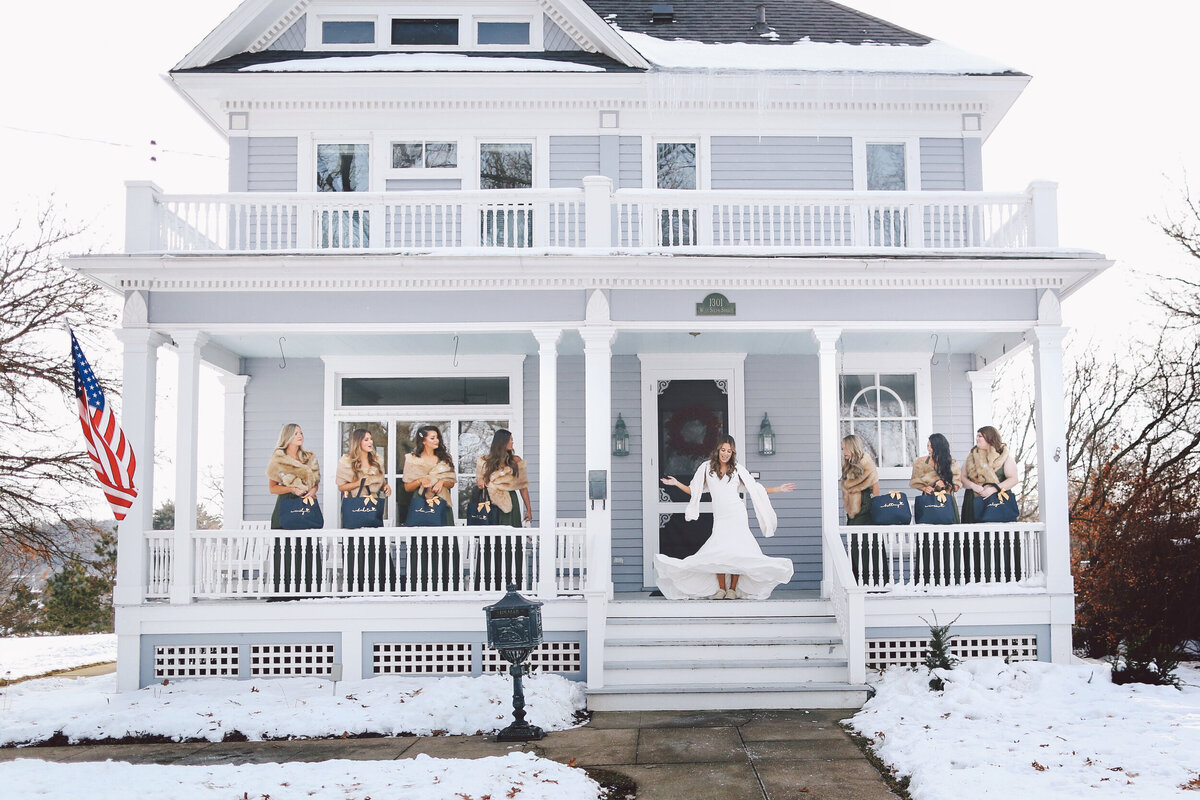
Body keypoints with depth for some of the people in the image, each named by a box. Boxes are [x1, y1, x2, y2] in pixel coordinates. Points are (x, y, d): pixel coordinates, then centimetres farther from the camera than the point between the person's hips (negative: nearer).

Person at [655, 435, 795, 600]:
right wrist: (677, 484, 7)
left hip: (737, 515, 0)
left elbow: (755, 488, 17)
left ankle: (733, 589, -5)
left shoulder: (738, 469, 11)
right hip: (720, 518, 1)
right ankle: (721, 588, -7)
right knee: (718, 551, -17)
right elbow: (693, 491, 18)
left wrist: (779, 489, 11)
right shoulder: (707, 467, 12)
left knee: (736, 550, -13)